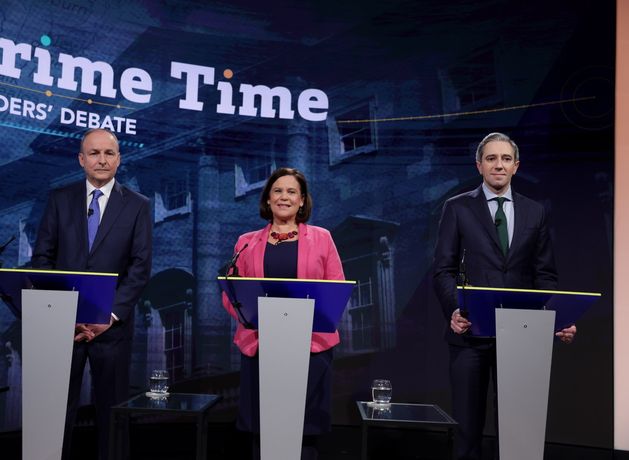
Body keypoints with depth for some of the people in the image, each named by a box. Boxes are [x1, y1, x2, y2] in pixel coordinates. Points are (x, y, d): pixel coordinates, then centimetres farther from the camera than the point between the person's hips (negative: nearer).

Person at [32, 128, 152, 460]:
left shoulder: (137, 205, 2)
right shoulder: (59, 199, 7)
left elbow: (141, 267, -3)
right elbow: (42, 258, 4)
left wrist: (110, 315, -11)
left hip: (112, 324, -1)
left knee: (111, 406, 8)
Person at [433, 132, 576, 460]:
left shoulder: (535, 213, 10)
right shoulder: (457, 208, 2)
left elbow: (545, 275, 9)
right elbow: (443, 270, -2)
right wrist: (453, 311, -18)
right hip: (470, 330, -2)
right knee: (468, 421, 6)